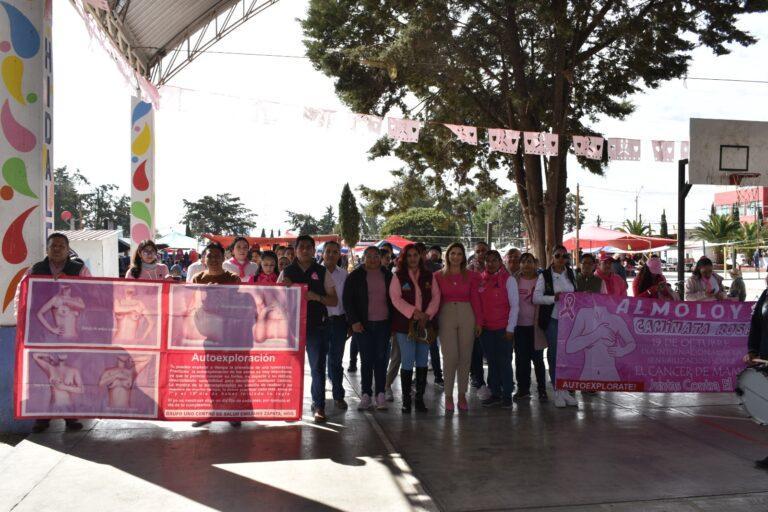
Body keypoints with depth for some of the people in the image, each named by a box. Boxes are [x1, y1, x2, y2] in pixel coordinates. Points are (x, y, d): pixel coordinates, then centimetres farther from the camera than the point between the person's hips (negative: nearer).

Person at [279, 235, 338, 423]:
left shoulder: (322, 272, 5)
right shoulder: (287, 272, 7)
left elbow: (334, 301, 3)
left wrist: (316, 297, -14)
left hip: (316, 326, -1)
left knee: (318, 367, 0)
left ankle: (319, 406, 9)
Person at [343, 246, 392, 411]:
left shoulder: (387, 275, 9)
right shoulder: (355, 276, 3)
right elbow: (347, 300, 0)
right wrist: (354, 321, -9)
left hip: (383, 323, 1)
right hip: (363, 324, -1)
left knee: (381, 359, 1)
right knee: (366, 359, 1)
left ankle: (380, 394, 8)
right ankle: (366, 395, 8)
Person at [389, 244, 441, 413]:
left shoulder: (429, 276, 11)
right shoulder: (398, 277, 2)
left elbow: (436, 297, 5)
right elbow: (396, 298, -8)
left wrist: (427, 315, -9)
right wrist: (414, 312, -17)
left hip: (425, 324, 3)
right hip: (405, 325, -3)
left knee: (422, 363, 7)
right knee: (407, 363, -3)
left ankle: (420, 399, 16)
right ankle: (406, 400, 7)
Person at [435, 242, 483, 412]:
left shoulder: (471, 276, 7)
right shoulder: (439, 276, 6)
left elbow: (475, 300, 6)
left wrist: (479, 321, 1)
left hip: (466, 316, 1)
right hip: (446, 316, -1)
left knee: (465, 357, 4)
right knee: (450, 357, -7)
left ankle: (462, 395, 15)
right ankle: (448, 395, 4)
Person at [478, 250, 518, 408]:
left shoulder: (508, 279, -2)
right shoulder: (480, 279, 8)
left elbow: (514, 305, -4)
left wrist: (510, 329, -8)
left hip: (503, 328, -4)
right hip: (485, 328, 4)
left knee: (504, 362, 0)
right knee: (491, 362, 9)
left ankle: (507, 396, 10)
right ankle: (495, 394, 17)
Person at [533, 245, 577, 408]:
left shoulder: (571, 274, 12)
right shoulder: (544, 276, -2)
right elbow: (536, 298, -7)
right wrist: (554, 298, -19)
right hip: (552, 319, -4)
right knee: (554, 354, 1)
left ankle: (565, 390, 15)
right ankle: (557, 391, 10)